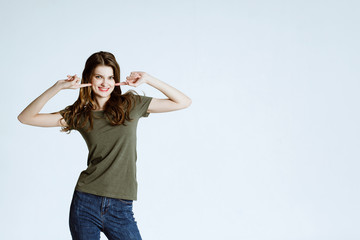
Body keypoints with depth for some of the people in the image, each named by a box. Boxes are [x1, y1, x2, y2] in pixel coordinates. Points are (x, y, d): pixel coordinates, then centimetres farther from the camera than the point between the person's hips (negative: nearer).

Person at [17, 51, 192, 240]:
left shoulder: (131, 105, 4)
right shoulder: (79, 114, 5)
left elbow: (183, 102, 3)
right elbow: (26, 117, 1)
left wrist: (147, 79, -6)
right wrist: (58, 87, -8)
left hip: (121, 208, 0)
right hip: (86, 203, 1)